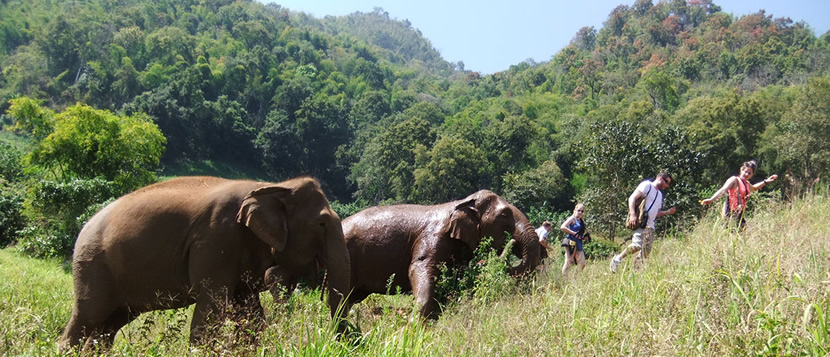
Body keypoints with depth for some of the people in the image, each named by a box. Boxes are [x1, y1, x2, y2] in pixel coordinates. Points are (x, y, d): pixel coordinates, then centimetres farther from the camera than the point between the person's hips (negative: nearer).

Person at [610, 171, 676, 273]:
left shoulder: (660, 195, 28)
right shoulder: (647, 185, 1)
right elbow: (632, 198, -10)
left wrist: (667, 212, 14)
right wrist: (632, 214, -22)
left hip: (650, 226, 9)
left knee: (646, 252, 1)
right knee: (638, 245, -25)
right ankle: (618, 258, -9)